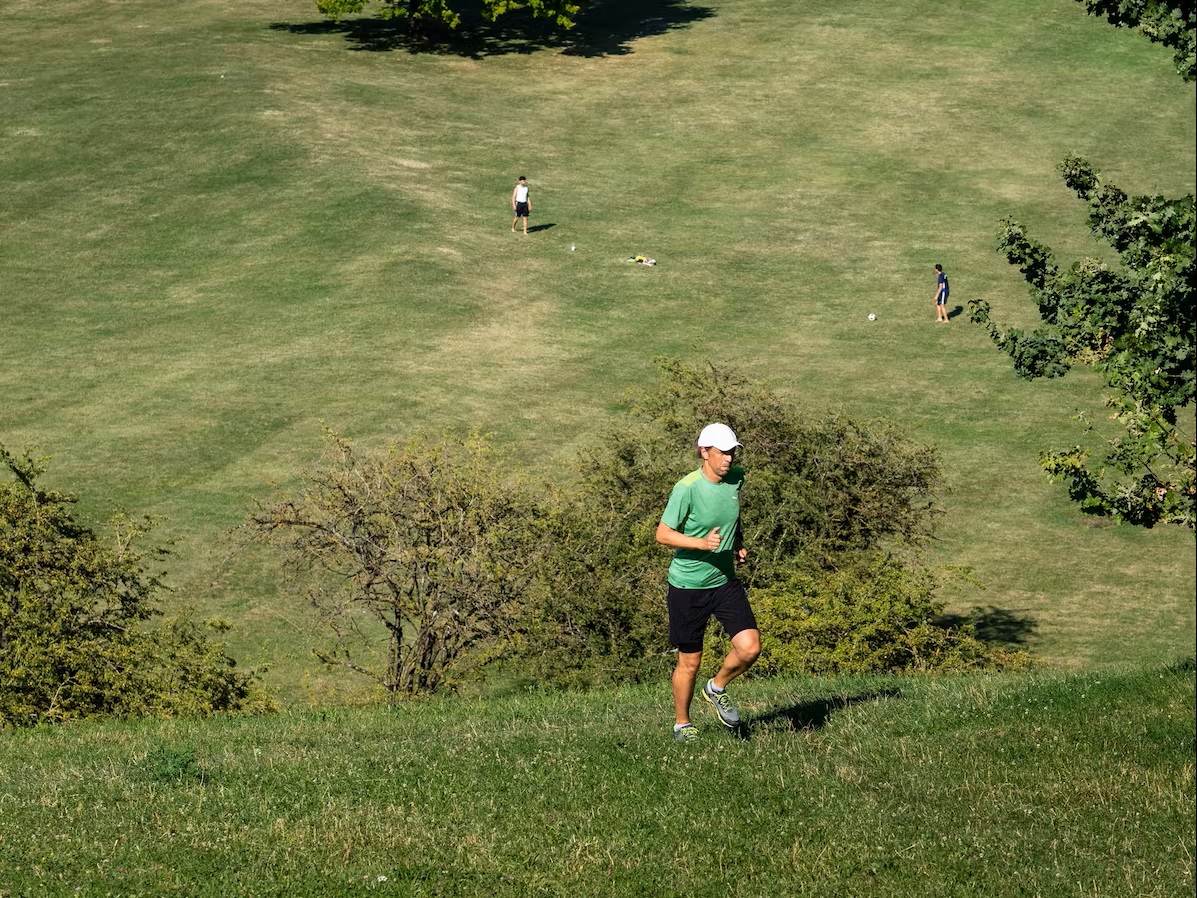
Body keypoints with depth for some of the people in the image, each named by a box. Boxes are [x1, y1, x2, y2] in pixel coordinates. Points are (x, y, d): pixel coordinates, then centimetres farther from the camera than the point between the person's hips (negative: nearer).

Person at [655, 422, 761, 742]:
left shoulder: (736, 478, 0)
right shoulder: (687, 488, -19)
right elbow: (662, 534, -16)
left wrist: (739, 545, 5)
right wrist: (702, 542, -29)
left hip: (725, 581, 5)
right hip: (688, 586, -5)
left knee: (750, 647, -11)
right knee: (689, 662, 5)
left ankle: (717, 689, 18)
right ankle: (682, 725, 27)